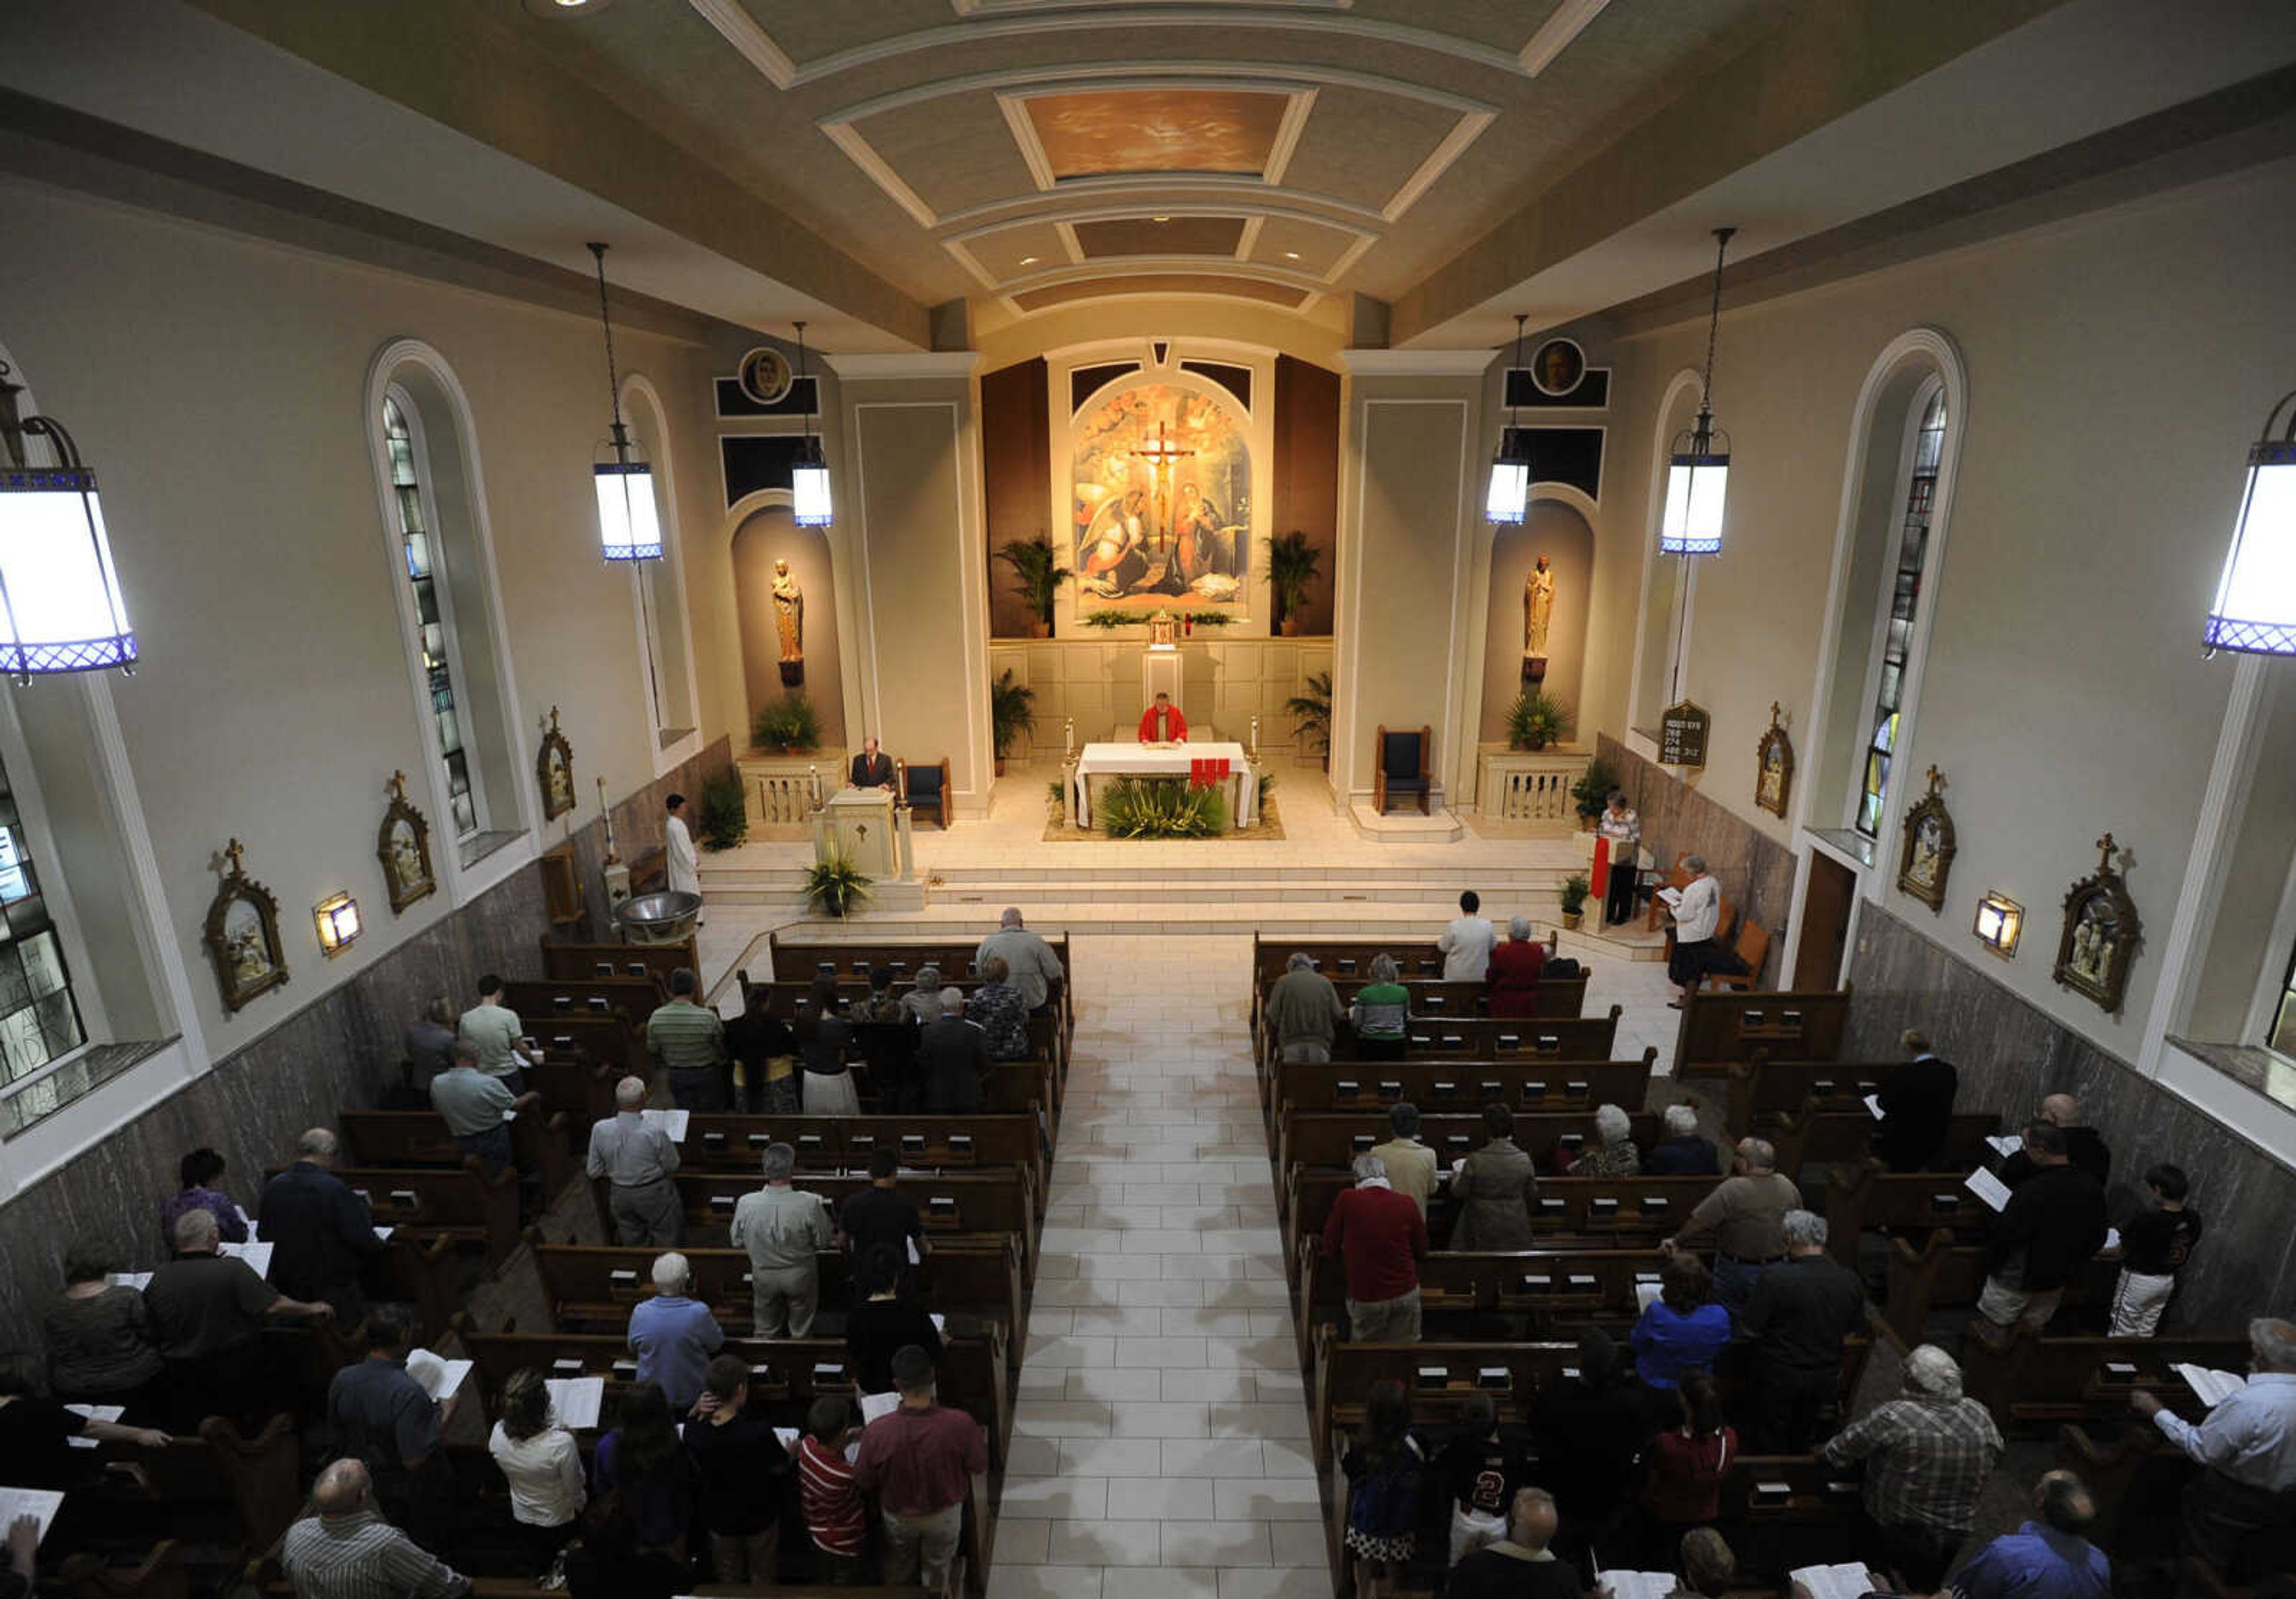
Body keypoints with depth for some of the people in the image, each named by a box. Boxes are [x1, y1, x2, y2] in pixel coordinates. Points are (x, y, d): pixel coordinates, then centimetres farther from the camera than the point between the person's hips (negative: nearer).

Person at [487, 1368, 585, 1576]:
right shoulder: (562, 1443, -41)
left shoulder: (498, 1433, -28)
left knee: (539, 1568, 34)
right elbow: (576, 1488, -23)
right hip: (561, 1522, -4)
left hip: (522, 1519, 4)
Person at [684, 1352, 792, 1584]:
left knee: (728, 1580, 29)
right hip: (759, 1519, -3)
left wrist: (696, 1411, -17)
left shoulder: (694, 1432, -27)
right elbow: (780, 1468, -17)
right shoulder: (759, 1432, -36)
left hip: (718, 1520, 3)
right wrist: (792, 1453, 7)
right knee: (762, 1581, 25)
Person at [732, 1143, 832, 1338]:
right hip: (800, 1276, -1)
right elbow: (823, 1242, -15)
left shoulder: (746, 1204, -25)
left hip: (763, 1276, 2)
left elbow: (737, 1242, -7)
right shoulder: (810, 1204, -31)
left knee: (764, 1331, 26)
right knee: (801, 1330, 23)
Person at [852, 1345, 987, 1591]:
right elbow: (979, 1465, -15)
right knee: (938, 1570, 31)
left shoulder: (877, 1432, -34)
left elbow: (863, 1483, -15)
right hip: (944, 1514, 0)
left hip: (898, 1515, 0)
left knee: (898, 1571, 32)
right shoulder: (960, 1424, -36)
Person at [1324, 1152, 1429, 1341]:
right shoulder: (1407, 1205, -7)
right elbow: (1422, 1253, 6)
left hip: (1365, 1299, -2)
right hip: (1406, 1295, 2)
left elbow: (1331, 1252, -3)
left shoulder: (1346, 1200, -11)